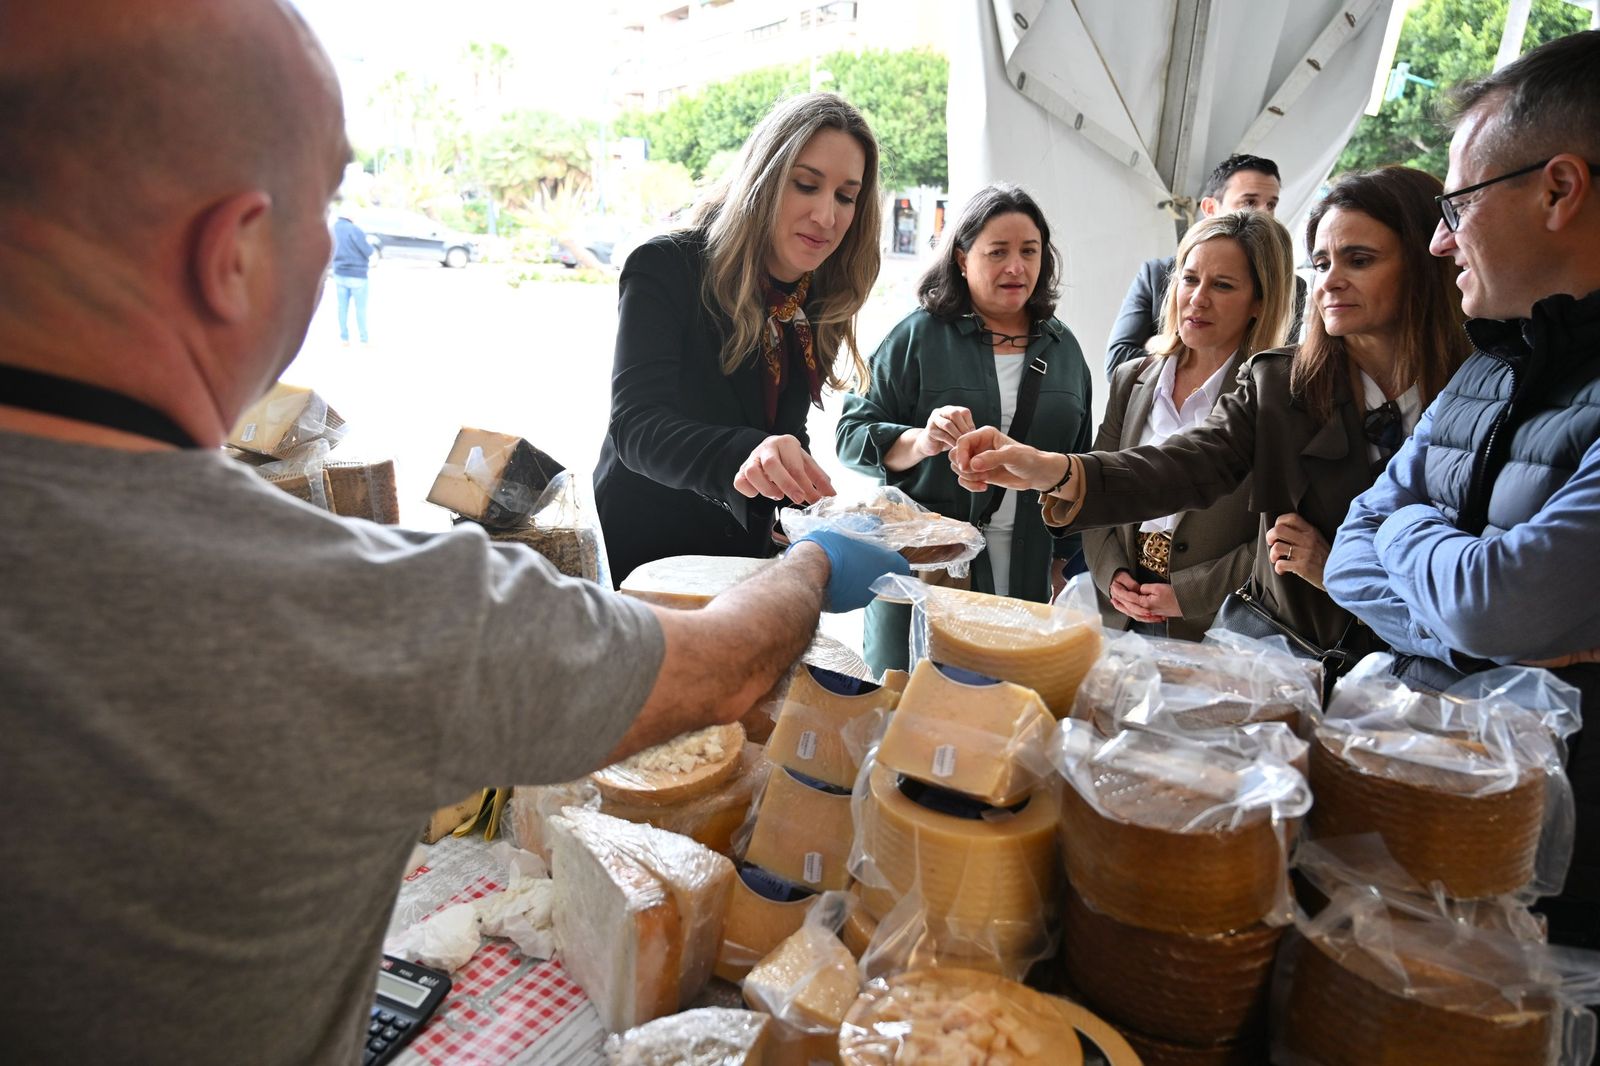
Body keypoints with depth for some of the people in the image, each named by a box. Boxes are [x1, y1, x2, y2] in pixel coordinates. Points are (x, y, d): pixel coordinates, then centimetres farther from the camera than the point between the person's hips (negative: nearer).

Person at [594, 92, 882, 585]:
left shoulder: (820, 304, -1)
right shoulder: (665, 268, -18)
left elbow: (787, 431, 6)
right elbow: (635, 425, -30)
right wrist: (742, 456, -47)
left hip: (744, 555, 6)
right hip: (638, 557, -5)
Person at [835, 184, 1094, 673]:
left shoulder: (1063, 347, 11)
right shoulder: (920, 334, -2)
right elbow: (852, 433, -6)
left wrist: (1062, 557, 16)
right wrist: (918, 442, -25)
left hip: (1027, 579, 3)